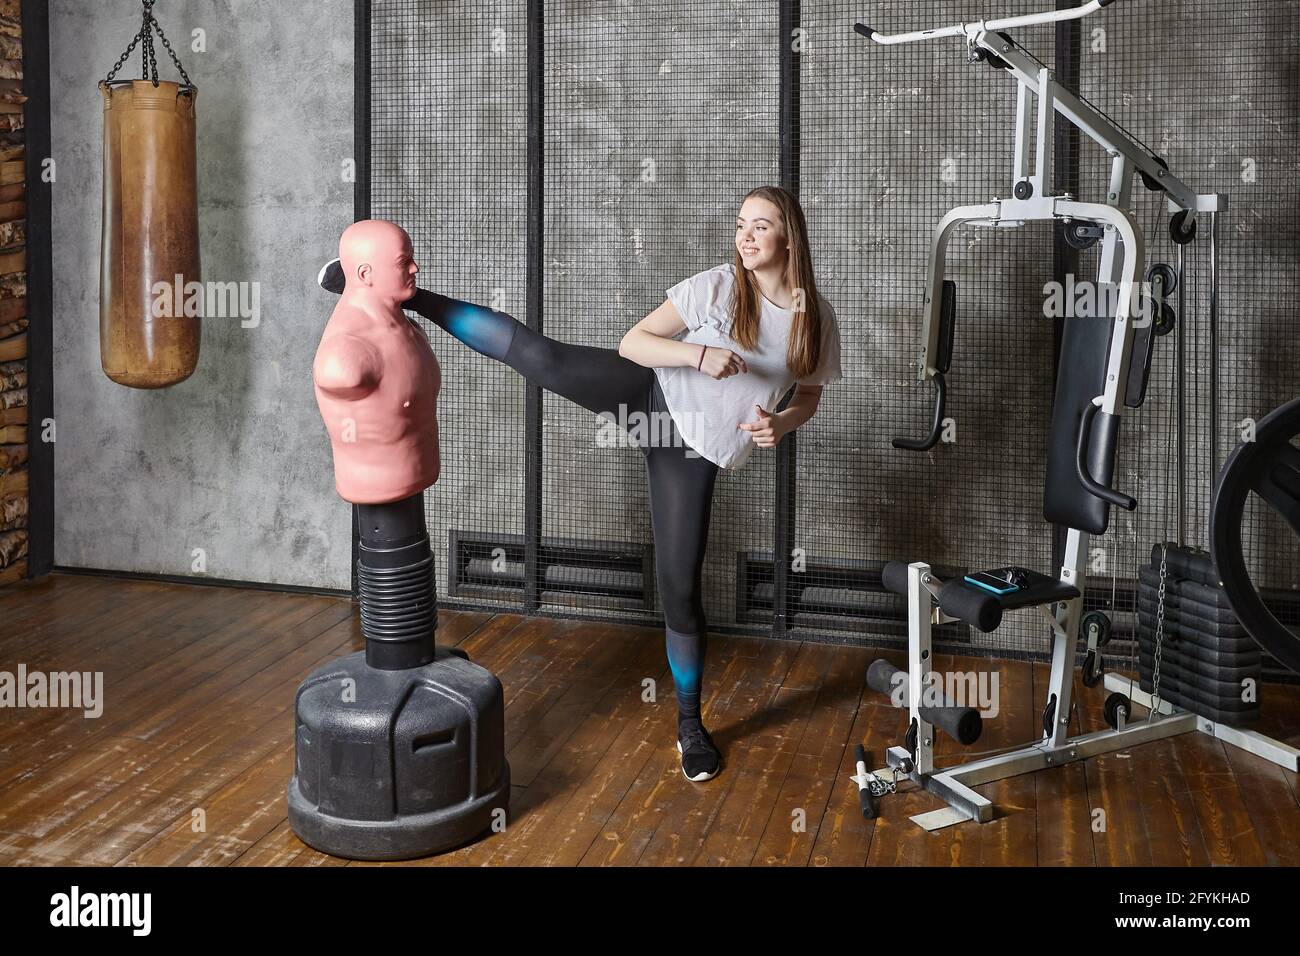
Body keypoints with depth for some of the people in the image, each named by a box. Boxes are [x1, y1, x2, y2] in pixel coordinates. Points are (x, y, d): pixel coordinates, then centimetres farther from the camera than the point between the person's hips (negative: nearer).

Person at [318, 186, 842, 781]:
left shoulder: (816, 318, 0)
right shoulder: (716, 287, -6)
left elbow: (809, 396, 14)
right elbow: (631, 342, -8)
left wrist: (782, 424, -9)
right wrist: (700, 355, -24)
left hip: (696, 451, 1)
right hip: (650, 392, 0)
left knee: (680, 585, 1)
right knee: (540, 357, -22)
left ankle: (689, 721, 19)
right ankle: (402, 294, -12)